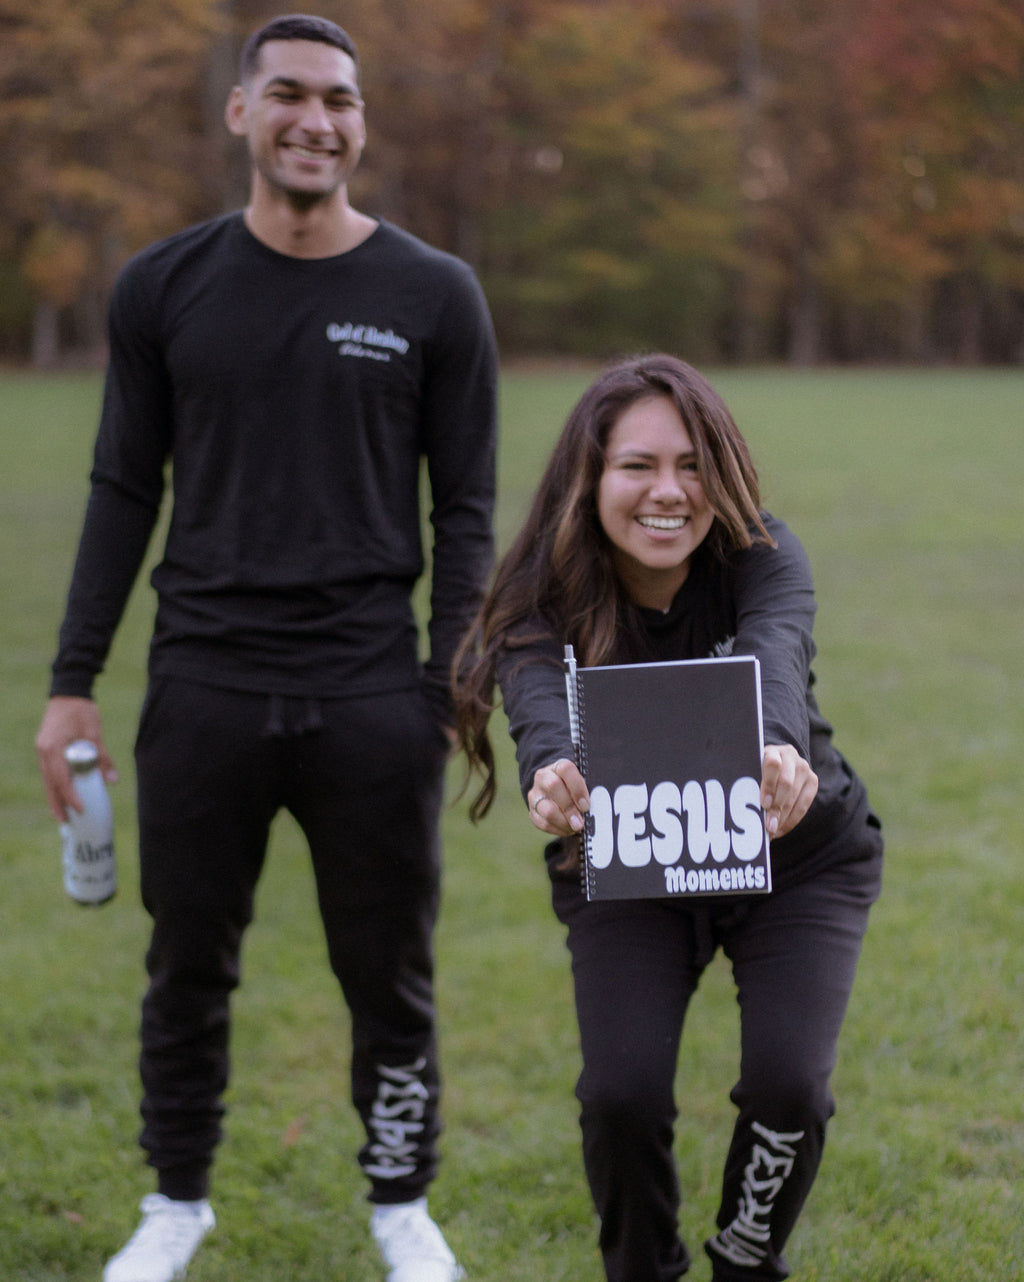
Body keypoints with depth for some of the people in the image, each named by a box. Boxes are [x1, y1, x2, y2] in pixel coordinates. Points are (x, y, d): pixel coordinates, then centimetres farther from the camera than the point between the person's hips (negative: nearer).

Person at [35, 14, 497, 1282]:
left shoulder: (434, 296, 1)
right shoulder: (165, 286, 4)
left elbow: (465, 511, 3)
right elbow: (123, 494, 7)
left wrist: (454, 689, -5)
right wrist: (72, 681, 3)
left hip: (371, 698, -1)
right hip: (203, 689, 1)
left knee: (390, 976, 7)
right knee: (188, 965, 11)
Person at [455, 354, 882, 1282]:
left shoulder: (762, 560, -23)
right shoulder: (544, 603, -22)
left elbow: (772, 661, -44)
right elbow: (544, 709, -43)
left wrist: (780, 754, -68)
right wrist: (552, 780, -67)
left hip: (796, 859, 0)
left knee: (788, 1084, -18)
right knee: (622, 1091, -18)